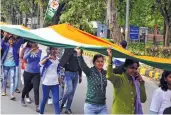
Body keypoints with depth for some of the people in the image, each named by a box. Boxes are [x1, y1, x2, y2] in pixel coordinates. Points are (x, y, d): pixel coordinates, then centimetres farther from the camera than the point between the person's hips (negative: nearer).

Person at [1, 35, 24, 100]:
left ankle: (12, 94, -10)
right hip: (5, 65, 1)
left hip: (12, 65, -1)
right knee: (4, 79, 15)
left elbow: (21, 41, -11)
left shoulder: (16, 46, -1)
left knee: (12, 80, -7)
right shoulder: (6, 45, -1)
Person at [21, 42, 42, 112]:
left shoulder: (40, 51, -1)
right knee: (26, 87, 17)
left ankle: (37, 106, -4)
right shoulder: (28, 50, -3)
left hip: (36, 73, 0)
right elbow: (24, 57, -20)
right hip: (27, 72, 0)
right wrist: (30, 51, -30)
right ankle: (22, 98, 47)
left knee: (36, 89, -8)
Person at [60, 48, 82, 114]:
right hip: (68, 73, -5)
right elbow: (62, 60, -14)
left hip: (76, 74, 5)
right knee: (70, 90, -16)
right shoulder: (68, 50, -5)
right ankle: (62, 104, 7)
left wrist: (80, 76, 16)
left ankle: (68, 108, 15)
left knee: (72, 92, 6)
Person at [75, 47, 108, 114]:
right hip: (90, 106, -4)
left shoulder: (105, 73, 8)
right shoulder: (90, 72, -6)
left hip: (102, 106, 4)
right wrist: (79, 54, -42)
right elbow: (82, 65, -23)